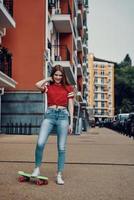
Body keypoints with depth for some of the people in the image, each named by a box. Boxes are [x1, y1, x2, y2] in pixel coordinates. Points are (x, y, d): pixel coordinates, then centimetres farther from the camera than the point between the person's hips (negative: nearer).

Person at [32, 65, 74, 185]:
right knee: (40, 143, -15)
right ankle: (37, 169, 5)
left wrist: (71, 123, 3)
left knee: (62, 148, 0)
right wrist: (49, 79, 5)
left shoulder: (68, 88, 10)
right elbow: (37, 85, -12)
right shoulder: (48, 86, 11)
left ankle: (59, 175, 9)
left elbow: (70, 106, 9)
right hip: (50, 114, 0)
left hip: (63, 115, 0)